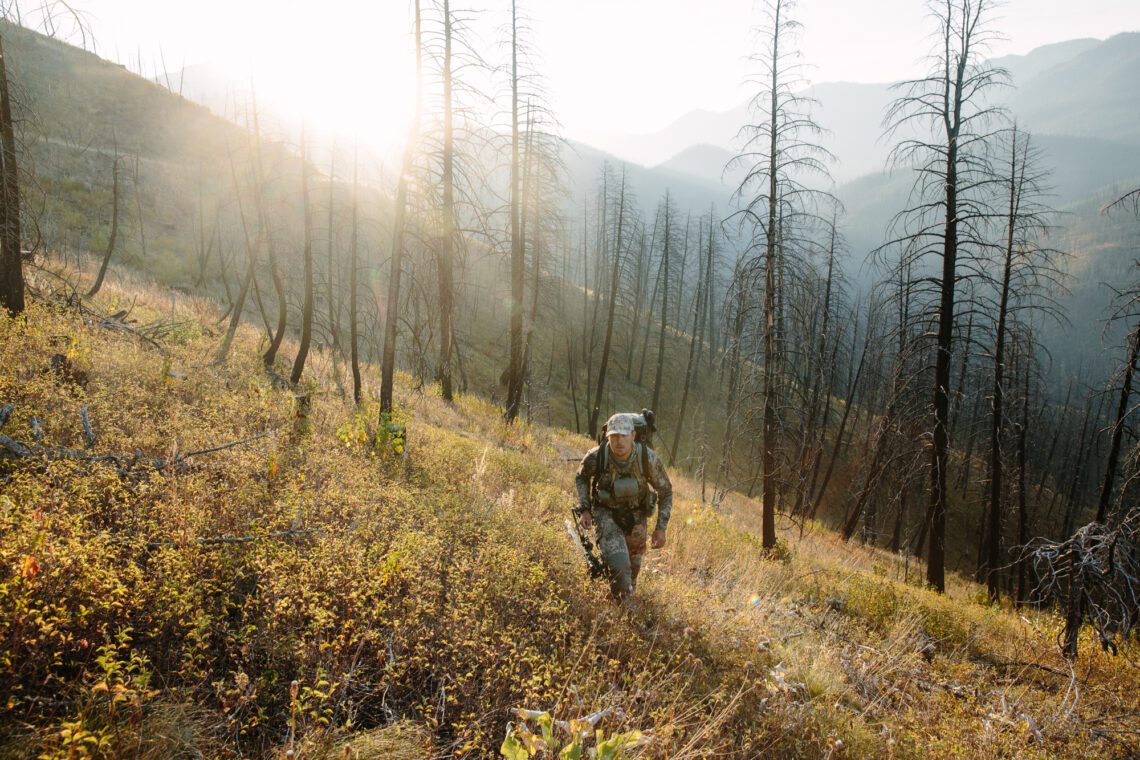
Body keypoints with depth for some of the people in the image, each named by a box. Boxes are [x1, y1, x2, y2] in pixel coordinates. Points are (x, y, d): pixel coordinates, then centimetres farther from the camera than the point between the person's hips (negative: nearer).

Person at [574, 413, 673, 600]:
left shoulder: (649, 458, -27)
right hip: (606, 513, -2)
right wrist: (584, 510, -10)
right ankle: (621, 600, 10)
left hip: (636, 515, 2)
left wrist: (661, 527, -12)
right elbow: (582, 478, -1)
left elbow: (665, 491, -10)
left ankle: (629, 591, 56)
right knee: (619, 564, -20)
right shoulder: (595, 457, -26)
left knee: (633, 563, 23)